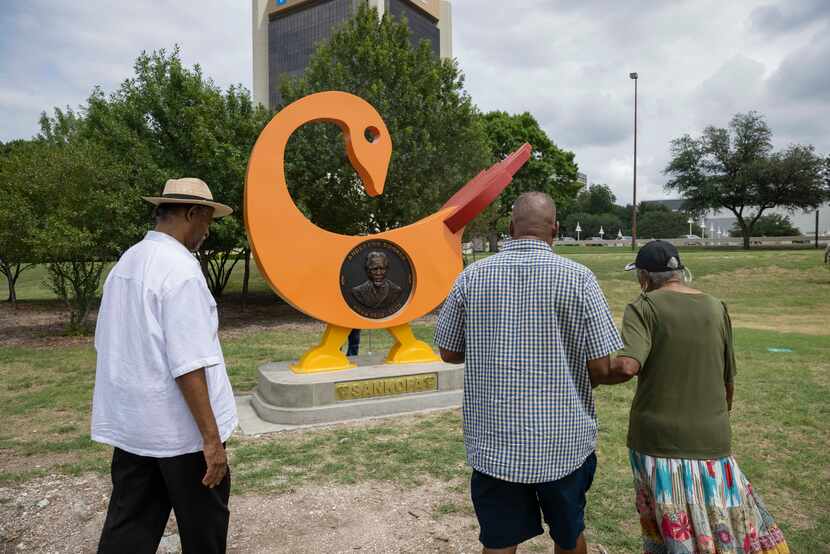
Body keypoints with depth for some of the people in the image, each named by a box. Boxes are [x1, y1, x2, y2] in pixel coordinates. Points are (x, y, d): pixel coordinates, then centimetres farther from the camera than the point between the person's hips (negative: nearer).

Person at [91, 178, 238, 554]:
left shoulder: (125, 263, 7)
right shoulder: (180, 269, -19)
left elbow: (107, 343, 15)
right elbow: (188, 365, -24)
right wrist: (211, 437, -19)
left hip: (129, 423, 8)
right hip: (180, 429, -8)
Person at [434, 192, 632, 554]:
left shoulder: (471, 276, -5)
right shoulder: (578, 278, -11)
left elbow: (448, 353, 4)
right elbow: (602, 368, -11)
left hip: (493, 442, 1)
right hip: (562, 442, 0)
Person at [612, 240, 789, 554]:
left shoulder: (644, 307, -9)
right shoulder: (716, 308, 4)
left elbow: (627, 366, -25)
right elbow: (729, 381, 11)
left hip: (658, 438, -3)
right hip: (710, 438, 3)